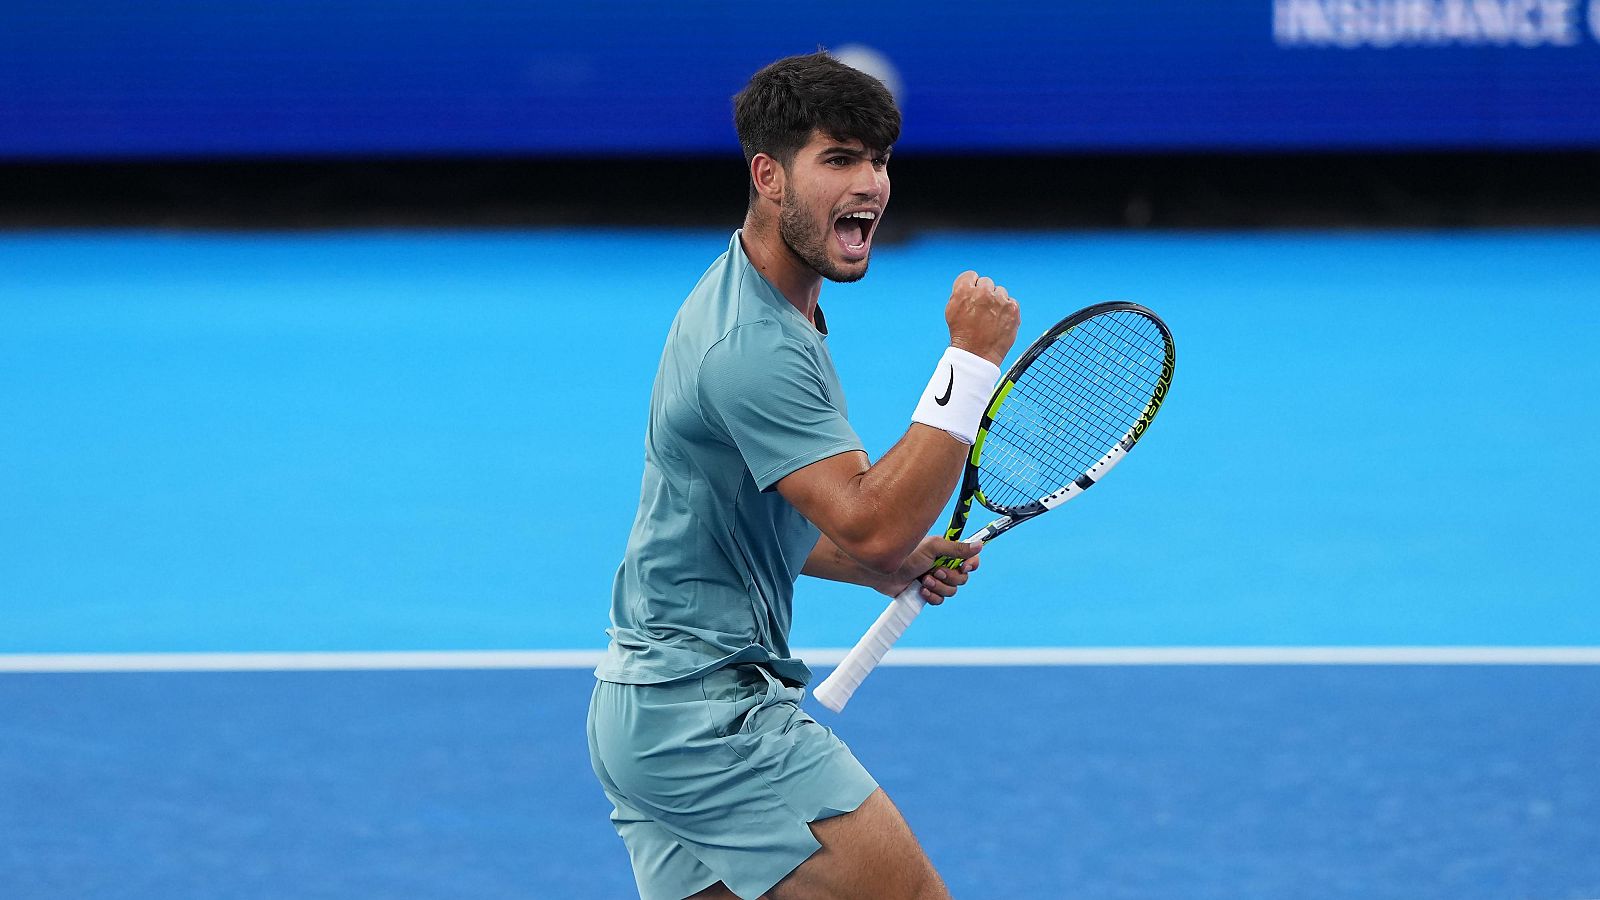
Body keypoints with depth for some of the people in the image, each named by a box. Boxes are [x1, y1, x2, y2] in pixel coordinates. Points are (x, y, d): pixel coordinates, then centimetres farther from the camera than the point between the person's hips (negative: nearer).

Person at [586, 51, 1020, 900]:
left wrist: (898, 565, 12)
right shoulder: (753, 345, -20)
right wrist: (972, 360, -26)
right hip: (711, 714, -11)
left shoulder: (737, 302, 14)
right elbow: (871, 523, -27)